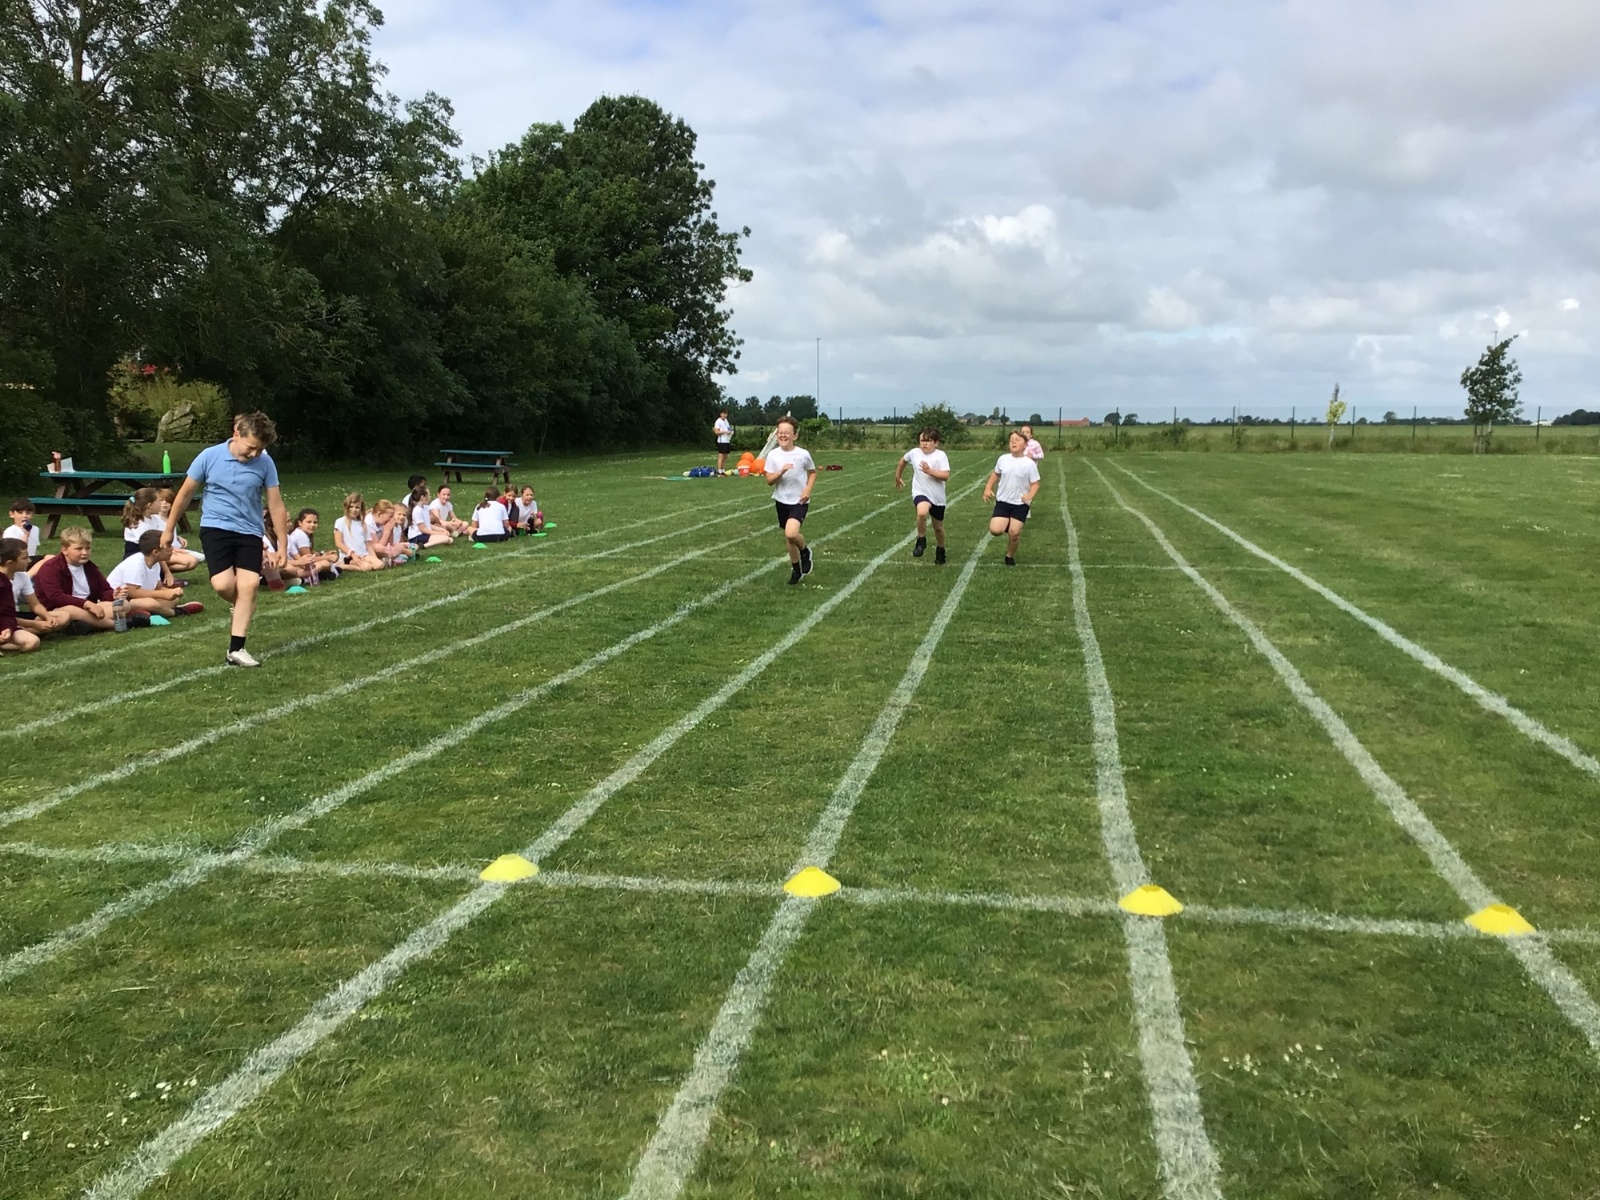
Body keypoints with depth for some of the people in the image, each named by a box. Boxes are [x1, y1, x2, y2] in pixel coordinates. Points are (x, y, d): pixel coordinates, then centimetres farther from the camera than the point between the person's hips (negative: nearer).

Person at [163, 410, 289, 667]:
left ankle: (235, 650, -5)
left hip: (250, 532, 1)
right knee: (223, 584, -18)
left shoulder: (265, 463, -4)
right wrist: (169, 529, 12)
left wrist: (281, 545, 3)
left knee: (249, 585, -13)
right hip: (215, 528, -1)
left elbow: (276, 505, 2)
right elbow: (185, 494, 5)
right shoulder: (210, 456, -7)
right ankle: (244, 609, 19)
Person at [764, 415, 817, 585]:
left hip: (799, 501, -4)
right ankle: (796, 569, 32)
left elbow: (812, 473, 5)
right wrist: (781, 472, -23)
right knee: (788, 537, 13)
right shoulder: (773, 455, -6)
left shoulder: (803, 454, -11)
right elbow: (769, 481, -5)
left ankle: (805, 551, 8)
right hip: (782, 501, 4)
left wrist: (808, 490, -10)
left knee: (791, 533, -25)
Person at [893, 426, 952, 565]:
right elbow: (902, 461, 18)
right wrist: (898, 477, 26)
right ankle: (921, 541, -11)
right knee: (922, 512, -34)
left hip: (937, 497, 0)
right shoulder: (914, 453, -4)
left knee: (938, 527, 16)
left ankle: (940, 551, 43)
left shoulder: (940, 455, -12)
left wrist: (930, 471, -31)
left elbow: (946, 475, -20)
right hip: (920, 493, 0)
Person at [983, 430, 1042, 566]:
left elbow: (1035, 484, -7)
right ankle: (1008, 526, 22)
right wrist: (988, 488, 6)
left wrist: (1030, 495, -26)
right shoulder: (1003, 459, -3)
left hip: (1020, 504, -2)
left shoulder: (1030, 464, -11)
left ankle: (1010, 556, 23)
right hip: (1002, 501, 2)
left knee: (1014, 533, -5)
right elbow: (996, 474, 15)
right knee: (995, 530, -13)